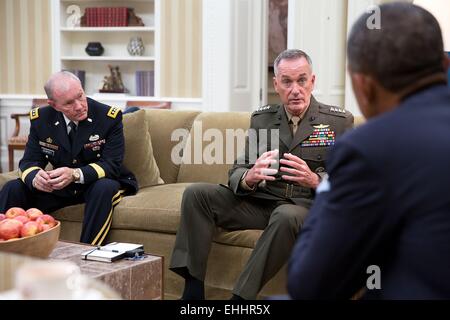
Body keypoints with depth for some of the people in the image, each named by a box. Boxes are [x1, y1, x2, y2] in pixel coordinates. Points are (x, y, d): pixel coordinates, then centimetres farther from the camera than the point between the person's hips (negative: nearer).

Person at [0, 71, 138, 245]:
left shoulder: (109, 117, -16)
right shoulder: (41, 119, -5)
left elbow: (112, 165, -19)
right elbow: (29, 161, -4)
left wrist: (76, 174, -37)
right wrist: (35, 177, -31)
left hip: (97, 184, -3)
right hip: (59, 186, 3)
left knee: (104, 188, -37)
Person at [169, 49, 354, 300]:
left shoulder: (340, 122, 2)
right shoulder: (261, 119, 11)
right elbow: (237, 172, 7)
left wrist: (315, 180, -23)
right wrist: (248, 178, -19)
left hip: (306, 205, -4)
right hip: (259, 200, 4)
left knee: (287, 216, -39)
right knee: (196, 194, -13)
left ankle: (242, 295, -29)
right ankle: (193, 290, -15)